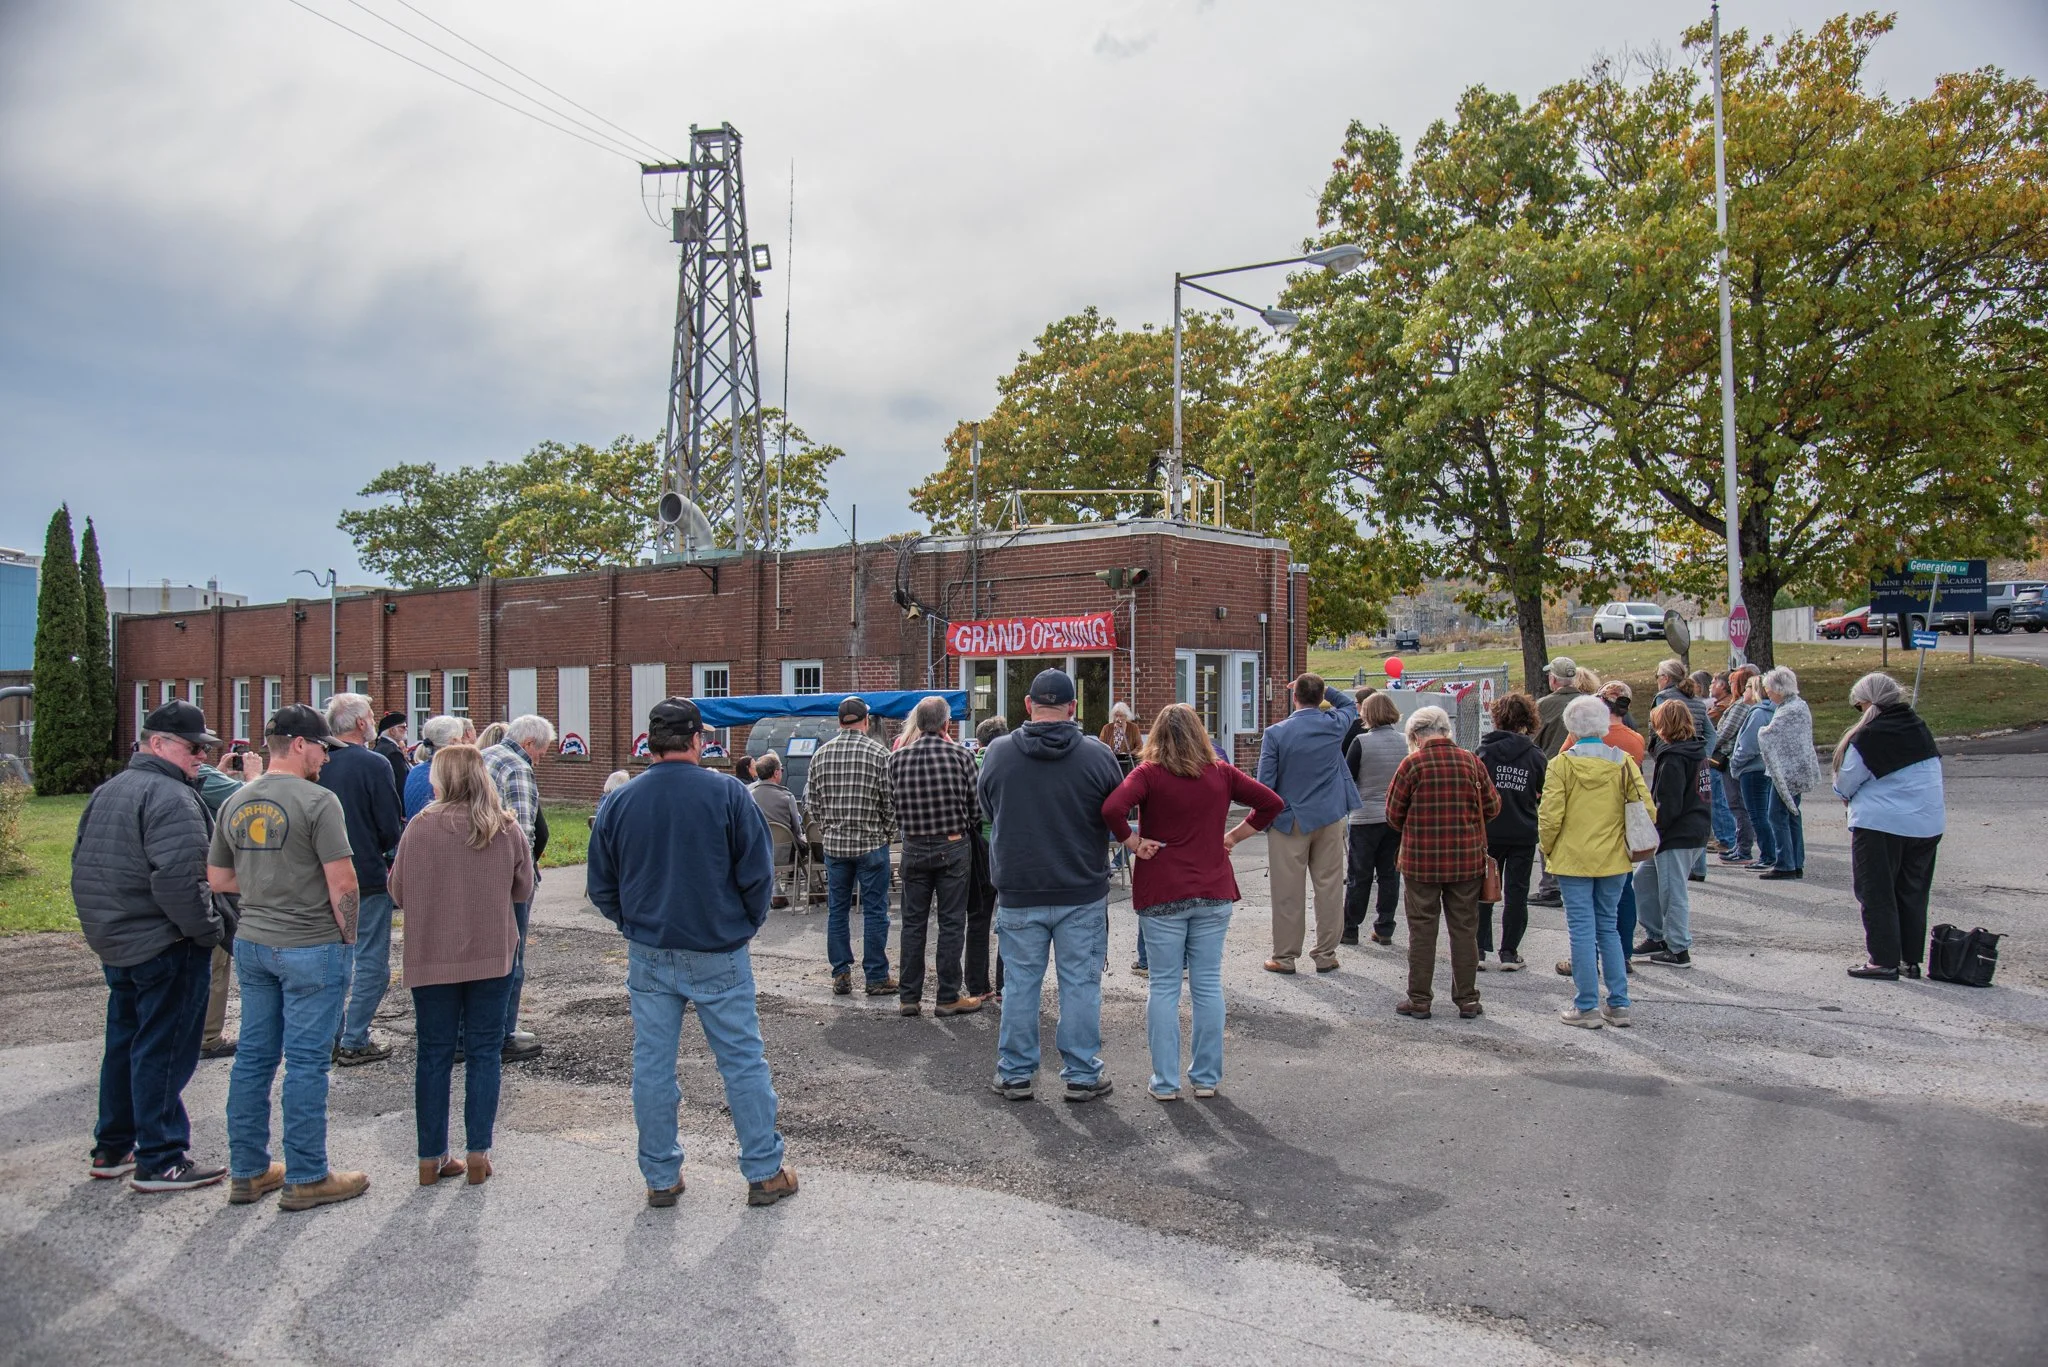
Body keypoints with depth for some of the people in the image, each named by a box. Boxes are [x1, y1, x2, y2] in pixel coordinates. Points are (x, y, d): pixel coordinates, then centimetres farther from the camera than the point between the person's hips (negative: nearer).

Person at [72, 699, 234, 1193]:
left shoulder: (107, 792, 14)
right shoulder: (170, 797, -19)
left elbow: (83, 865, 20)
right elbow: (177, 881, -27)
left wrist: (105, 925, 23)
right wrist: (213, 929, -17)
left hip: (115, 945, 10)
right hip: (166, 947, -10)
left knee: (124, 1044, 19)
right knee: (162, 1053, -1)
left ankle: (112, 1149, 30)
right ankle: (160, 1162, 6)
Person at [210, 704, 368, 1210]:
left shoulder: (235, 803, 7)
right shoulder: (317, 801, -15)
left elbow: (218, 879, 14)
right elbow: (342, 883, -17)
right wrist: (347, 939, -5)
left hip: (252, 944, 7)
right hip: (311, 947, -7)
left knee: (253, 1056, 14)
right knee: (306, 1062, 1)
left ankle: (247, 1172, 25)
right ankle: (305, 1178, 10)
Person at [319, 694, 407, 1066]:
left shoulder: (321, 764, 2)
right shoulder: (374, 764, -15)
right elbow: (392, 828, -15)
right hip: (368, 878, -6)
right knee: (372, 964, 3)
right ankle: (354, 1042, 5)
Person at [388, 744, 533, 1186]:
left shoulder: (420, 827, -11)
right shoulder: (508, 830, -5)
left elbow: (399, 894, -4)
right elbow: (523, 890, 5)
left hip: (432, 958, -1)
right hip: (492, 955, 1)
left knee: (434, 1054, 10)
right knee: (484, 1051, 10)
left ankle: (431, 1158, 16)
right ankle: (478, 1154, 11)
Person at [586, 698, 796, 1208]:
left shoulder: (618, 802, 0)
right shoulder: (727, 793, -10)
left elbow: (601, 885, 7)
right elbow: (758, 872, -8)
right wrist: (746, 925, 8)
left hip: (648, 955, 3)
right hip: (718, 955, -3)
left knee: (652, 1066, 12)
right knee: (743, 1061, 7)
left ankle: (661, 1177, 21)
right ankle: (764, 1173, 14)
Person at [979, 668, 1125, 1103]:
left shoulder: (998, 752, -4)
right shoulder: (1097, 755, -9)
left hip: (1018, 892, 1)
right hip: (1083, 892, -1)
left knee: (1020, 985, 10)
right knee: (1080, 984, 8)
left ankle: (1015, 1074, 20)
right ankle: (1082, 1075, 16)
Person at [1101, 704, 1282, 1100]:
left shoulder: (1149, 774, -8)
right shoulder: (1222, 773, 2)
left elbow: (1112, 809, -24)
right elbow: (1272, 803, 5)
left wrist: (1134, 843, -9)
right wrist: (1233, 837, 7)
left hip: (1161, 894, -2)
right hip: (1213, 892, 3)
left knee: (1164, 987, 6)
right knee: (1208, 985, 10)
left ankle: (1165, 1082, 10)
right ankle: (1207, 1078, 18)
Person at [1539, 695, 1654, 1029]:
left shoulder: (1562, 763, -9)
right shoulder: (1623, 761, -1)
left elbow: (1550, 816, -12)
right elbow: (1646, 809, -3)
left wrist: (1547, 849, 4)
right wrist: (1630, 843, 13)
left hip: (1573, 860, -3)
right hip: (1614, 861, 3)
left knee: (1582, 931, 2)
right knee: (1609, 928, 15)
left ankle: (1586, 1007, 5)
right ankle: (1618, 1005, 16)